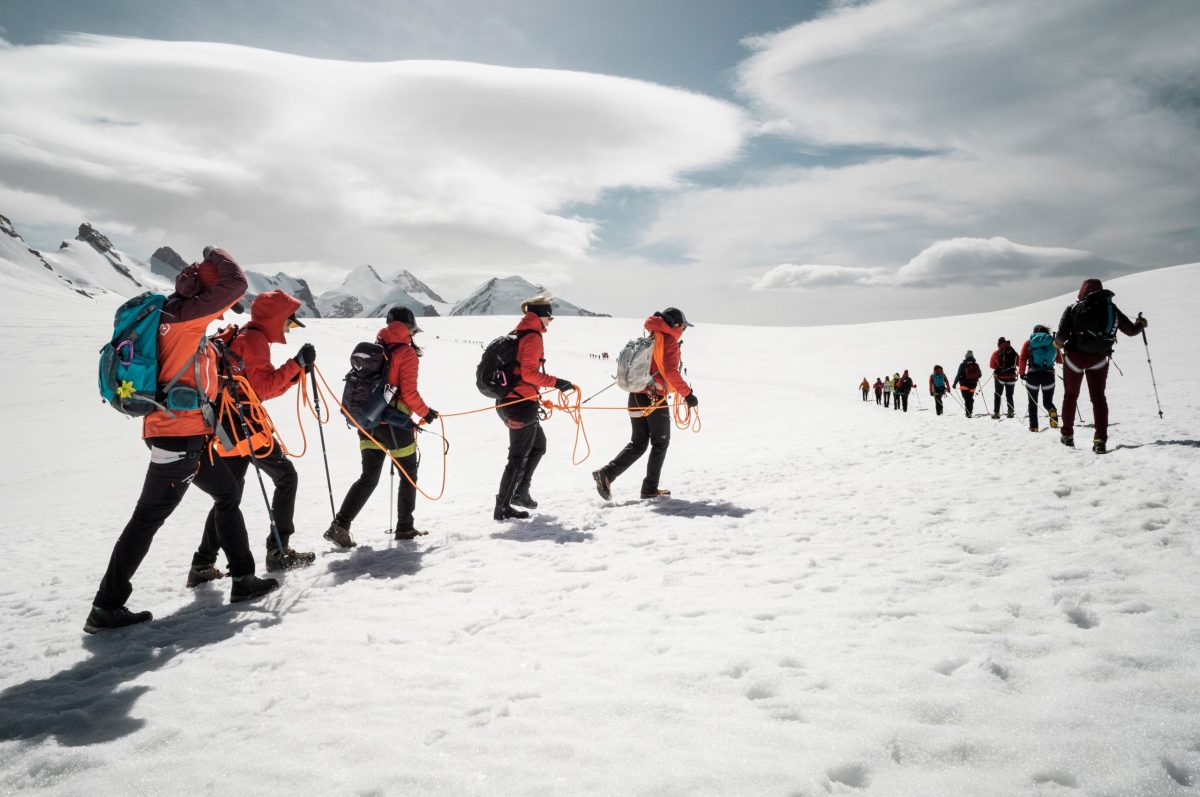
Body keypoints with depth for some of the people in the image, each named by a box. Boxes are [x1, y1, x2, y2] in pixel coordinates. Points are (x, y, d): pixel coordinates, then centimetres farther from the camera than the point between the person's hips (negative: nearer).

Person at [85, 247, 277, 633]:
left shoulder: (182, 319, 14)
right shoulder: (186, 315, -12)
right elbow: (236, 283, -16)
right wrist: (216, 255, 1)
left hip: (190, 435, 10)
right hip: (180, 434, -10)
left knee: (228, 494, 17)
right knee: (149, 517, -4)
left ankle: (243, 578, 24)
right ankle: (106, 607, 5)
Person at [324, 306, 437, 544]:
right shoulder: (407, 353, -11)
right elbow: (409, 393, -15)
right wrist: (426, 412, 0)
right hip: (395, 425, -6)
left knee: (369, 477, 11)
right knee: (408, 475, 13)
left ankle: (340, 524, 0)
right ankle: (404, 528, 19)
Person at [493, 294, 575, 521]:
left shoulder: (518, 334, 15)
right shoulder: (533, 336, -13)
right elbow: (528, 372, -22)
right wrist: (555, 382, -23)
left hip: (510, 400, 10)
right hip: (522, 405, -10)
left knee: (538, 445, 23)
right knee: (519, 457, -2)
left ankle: (520, 492, 25)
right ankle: (502, 508, 3)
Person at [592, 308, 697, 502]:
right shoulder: (669, 342, -9)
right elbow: (671, 372, -20)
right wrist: (687, 393, -17)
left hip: (636, 396, 7)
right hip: (654, 399, -7)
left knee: (638, 443, 12)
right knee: (660, 443, 8)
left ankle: (606, 474, -3)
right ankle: (650, 489, 11)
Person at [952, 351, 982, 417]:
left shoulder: (963, 365, -9)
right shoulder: (976, 365, 0)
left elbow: (958, 375, -10)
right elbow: (980, 374, 10)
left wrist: (954, 384, -2)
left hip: (964, 385, -3)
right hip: (973, 385, 3)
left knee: (966, 399, -5)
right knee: (970, 399, 16)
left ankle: (968, 413, -15)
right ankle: (969, 413, 19)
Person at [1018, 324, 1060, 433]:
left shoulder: (1029, 343, 8)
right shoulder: (1052, 342, 12)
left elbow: (1022, 359, -2)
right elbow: (1060, 360, 16)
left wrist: (1022, 373, 4)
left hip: (1033, 375, -1)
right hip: (1049, 375, 1)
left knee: (1033, 402, 11)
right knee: (1048, 401, 11)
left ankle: (1033, 426, 4)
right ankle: (1052, 411, -23)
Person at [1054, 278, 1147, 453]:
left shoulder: (1073, 309, -6)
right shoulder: (1112, 309, 2)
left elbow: (1060, 337, -14)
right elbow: (1131, 330, 13)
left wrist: (1058, 343, 10)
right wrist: (1141, 324, 35)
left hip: (1075, 358, -2)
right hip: (1099, 359, 2)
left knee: (1070, 396, 15)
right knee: (1098, 397, 7)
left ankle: (1067, 435, 22)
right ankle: (1100, 440, -6)